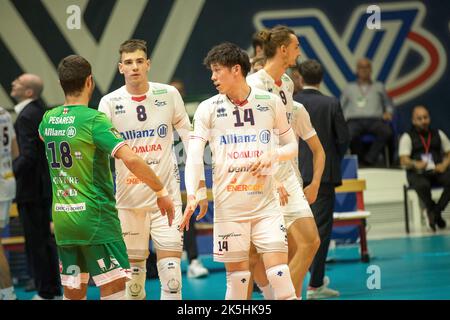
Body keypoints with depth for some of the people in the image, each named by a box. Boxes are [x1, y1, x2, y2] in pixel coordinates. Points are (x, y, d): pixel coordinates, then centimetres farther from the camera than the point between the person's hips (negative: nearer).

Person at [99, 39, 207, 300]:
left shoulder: (169, 95, 1)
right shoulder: (110, 103, -2)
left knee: (171, 267, -7)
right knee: (134, 267, 5)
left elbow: (189, 138, 7)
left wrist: (200, 186, 5)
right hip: (128, 197, 0)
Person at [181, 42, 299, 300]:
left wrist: (273, 154, -10)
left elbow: (292, 146, 13)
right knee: (237, 277, 2)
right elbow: (194, 156, -7)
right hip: (228, 206, 0)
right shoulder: (208, 109, 2)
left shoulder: (271, 102, 3)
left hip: (266, 202, 0)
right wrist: (192, 196, -22)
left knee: (279, 273, -9)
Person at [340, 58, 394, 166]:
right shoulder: (349, 88, 27)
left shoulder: (379, 87, 28)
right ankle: (360, 161, -22)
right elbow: (341, 108, 25)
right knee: (351, 135, -39)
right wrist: (342, 119, 4)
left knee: (387, 132, -37)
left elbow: (388, 104, 29)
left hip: (375, 120, 1)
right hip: (354, 120, -1)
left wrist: (388, 112, 7)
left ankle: (369, 159, -36)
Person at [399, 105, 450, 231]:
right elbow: (404, 160, -4)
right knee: (422, 186, -39)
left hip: (437, 170, 3)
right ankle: (433, 212, -13)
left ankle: (436, 211, -18)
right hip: (417, 173, -3)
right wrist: (415, 164, -27)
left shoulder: (438, 134, 17)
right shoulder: (407, 137, 7)